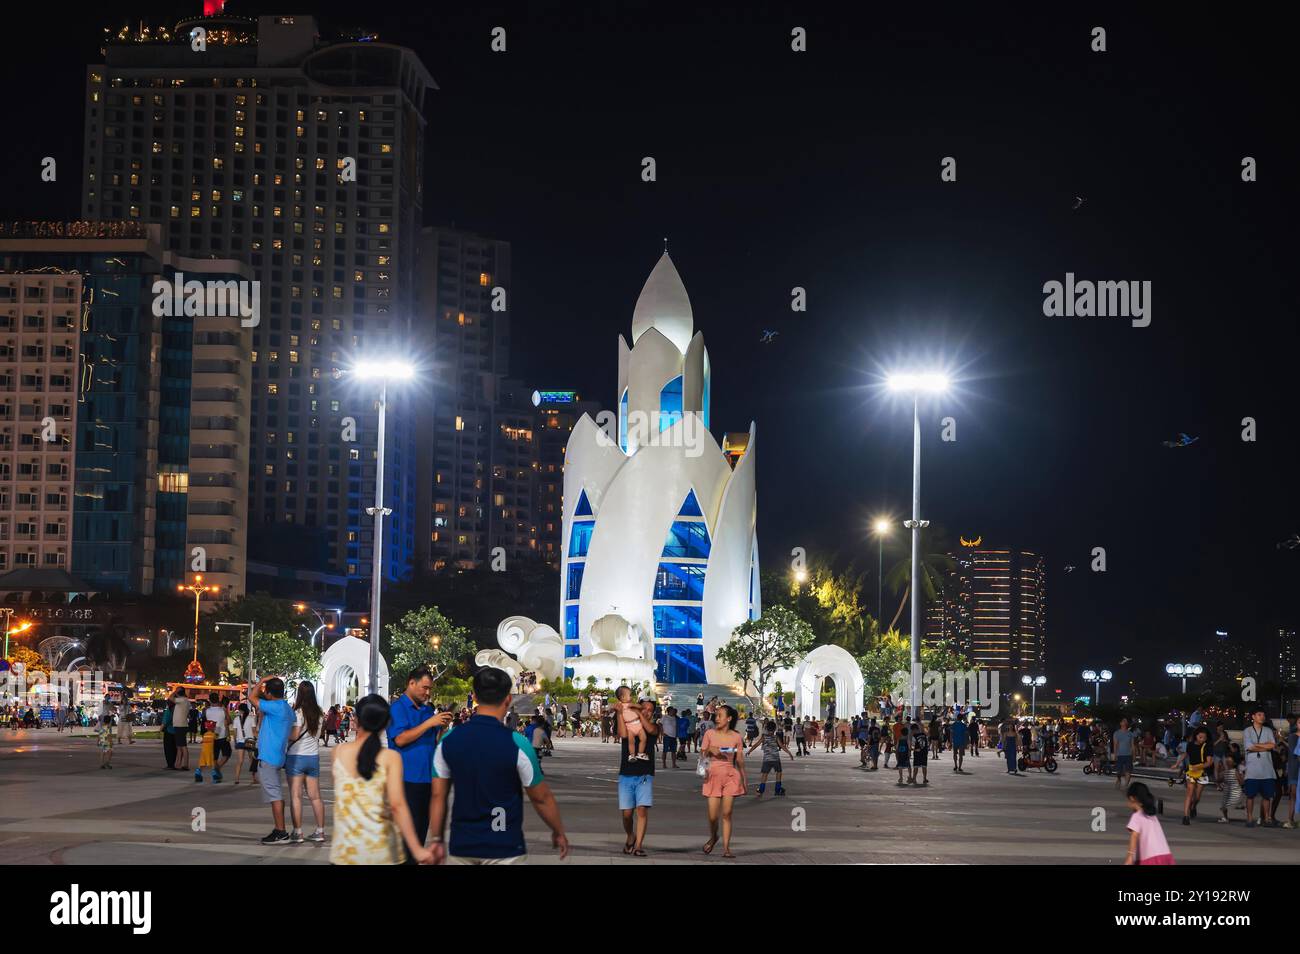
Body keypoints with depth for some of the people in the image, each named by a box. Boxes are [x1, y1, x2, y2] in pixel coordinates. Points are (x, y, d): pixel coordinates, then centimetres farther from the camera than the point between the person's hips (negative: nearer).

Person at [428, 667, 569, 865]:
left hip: (461, 847, 4)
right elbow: (542, 797, -4)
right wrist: (559, 832, 11)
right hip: (504, 849, -4)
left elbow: (438, 795, 4)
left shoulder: (448, 740, -2)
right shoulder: (517, 744, -13)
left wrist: (437, 839, 13)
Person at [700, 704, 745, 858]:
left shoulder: (736, 737, 3)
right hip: (713, 776, 0)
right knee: (713, 816, -2)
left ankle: (726, 848, 0)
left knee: (727, 813, -4)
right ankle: (713, 837, 28)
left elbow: (740, 761, 9)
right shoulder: (710, 734, 3)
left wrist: (744, 781, 11)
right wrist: (710, 750, -11)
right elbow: (702, 754, 10)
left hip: (730, 776, 0)